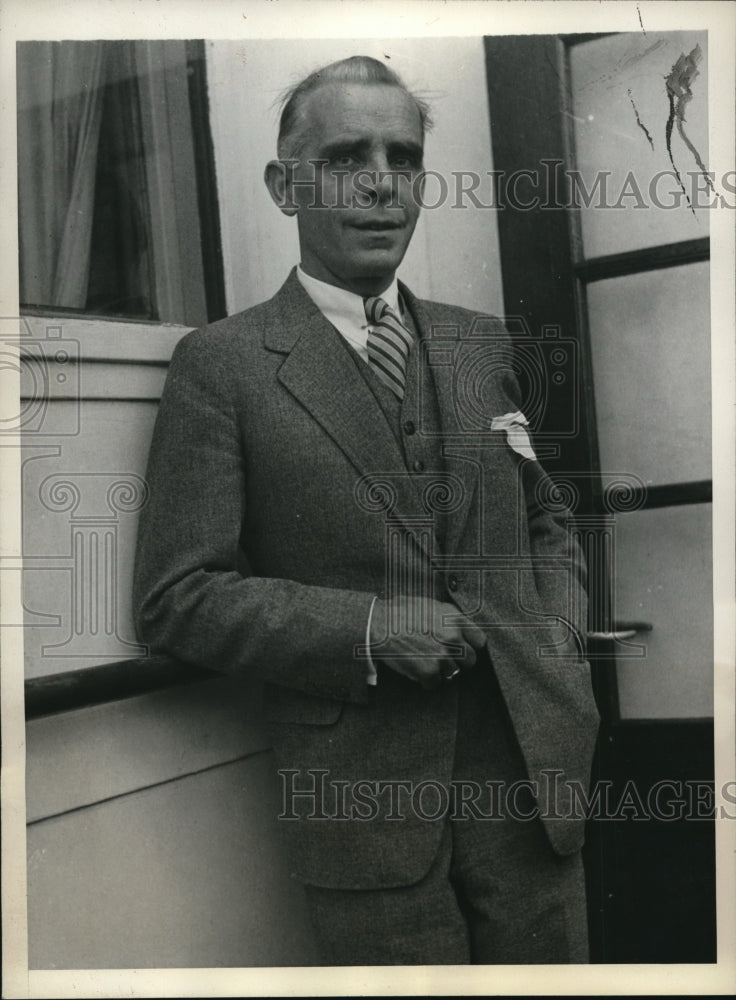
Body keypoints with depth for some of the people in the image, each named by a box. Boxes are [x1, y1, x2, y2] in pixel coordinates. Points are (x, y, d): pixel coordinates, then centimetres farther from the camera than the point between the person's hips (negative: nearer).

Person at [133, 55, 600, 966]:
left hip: (530, 765, 5)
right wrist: (369, 627, -18)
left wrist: (561, 645, 1)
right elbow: (175, 599, -8)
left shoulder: (482, 345, 10)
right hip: (365, 798, -4)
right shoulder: (220, 366, -5)